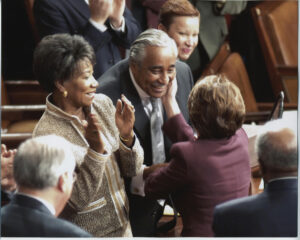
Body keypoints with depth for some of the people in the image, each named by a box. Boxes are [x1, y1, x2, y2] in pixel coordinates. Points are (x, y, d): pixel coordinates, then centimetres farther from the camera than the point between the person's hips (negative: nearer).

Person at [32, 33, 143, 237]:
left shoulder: (103, 104, -6)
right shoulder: (47, 134, -21)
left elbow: (132, 170, -1)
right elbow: (79, 200, -20)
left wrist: (127, 135, -18)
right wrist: (96, 150, -30)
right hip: (86, 235, -5)